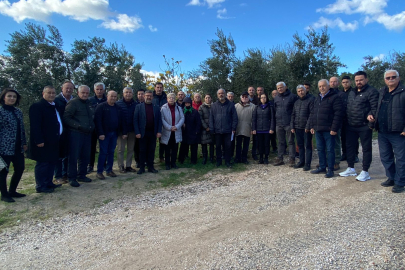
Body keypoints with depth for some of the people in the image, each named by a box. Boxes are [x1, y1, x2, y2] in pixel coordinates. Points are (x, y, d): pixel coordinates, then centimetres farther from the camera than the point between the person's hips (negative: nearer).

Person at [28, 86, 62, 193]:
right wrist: (39, 141, -22)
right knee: (42, 164, 0)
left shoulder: (55, 107, 16)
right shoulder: (37, 106, -10)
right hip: (43, 142, -9)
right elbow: (35, 125, -17)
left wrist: (58, 138, 13)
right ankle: (40, 186, 11)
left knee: (52, 162, 15)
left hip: (53, 142, 9)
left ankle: (48, 183, 26)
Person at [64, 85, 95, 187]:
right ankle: (72, 178, 8)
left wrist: (92, 127, 10)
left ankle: (82, 175, 24)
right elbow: (66, 118, -12)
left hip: (87, 133, 7)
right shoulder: (73, 103, -6)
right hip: (76, 133, -7)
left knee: (85, 156, 11)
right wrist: (79, 126, -19)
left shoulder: (89, 103, 15)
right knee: (74, 156, -2)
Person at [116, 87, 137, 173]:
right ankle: (121, 167, 12)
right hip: (121, 130, -2)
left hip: (132, 130, 2)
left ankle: (128, 166, 20)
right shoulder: (118, 104, -1)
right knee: (121, 149, 2)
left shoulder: (136, 104, 4)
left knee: (131, 149, 9)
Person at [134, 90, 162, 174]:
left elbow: (159, 120, 6)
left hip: (153, 133, 2)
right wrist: (137, 132, -10)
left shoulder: (156, 107, 8)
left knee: (151, 150, 8)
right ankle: (142, 167, 15)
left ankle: (150, 167, 18)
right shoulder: (139, 107, 2)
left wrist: (159, 131, -3)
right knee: (142, 151, 5)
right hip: (143, 133, -2)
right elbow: (135, 120, -3)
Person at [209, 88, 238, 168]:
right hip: (217, 131, 2)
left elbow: (235, 117, 2)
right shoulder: (214, 106, 8)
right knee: (218, 147, 9)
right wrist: (212, 129, -2)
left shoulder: (230, 105, 3)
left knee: (228, 147, 4)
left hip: (228, 131, -1)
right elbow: (211, 119, 5)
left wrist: (233, 128, -5)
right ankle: (218, 161, 22)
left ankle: (227, 162, 17)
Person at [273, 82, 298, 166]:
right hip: (279, 124, 4)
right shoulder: (276, 98, 12)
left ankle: (292, 159, 9)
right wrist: (276, 120, 13)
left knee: (291, 142, 2)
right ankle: (280, 158, 17)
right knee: (281, 142, 11)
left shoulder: (292, 96, -2)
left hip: (289, 123, -4)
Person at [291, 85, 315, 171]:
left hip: (306, 128, -7)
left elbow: (312, 114, -13)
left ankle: (307, 164, 6)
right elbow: (293, 115, 18)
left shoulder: (311, 99, -6)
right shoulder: (296, 102, 16)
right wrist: (292, 126, 8)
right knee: (300, 145, 13)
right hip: (297, 128, 7)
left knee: (308, 145, 0)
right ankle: (301, 161, 23)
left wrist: (308, 126, -17)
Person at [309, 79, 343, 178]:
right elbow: (312, 113, 20)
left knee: (330, 150, 1)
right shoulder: (317, 98, 18)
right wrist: (312, 126, 13)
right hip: (318, 129, 7)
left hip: (328, 130, -7)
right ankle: (322, 167, 26)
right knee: (320, 149, 14)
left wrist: (334, 128, -18)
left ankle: (330, 170, 9)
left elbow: (338, 114, -14)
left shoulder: (335, 97, -7)